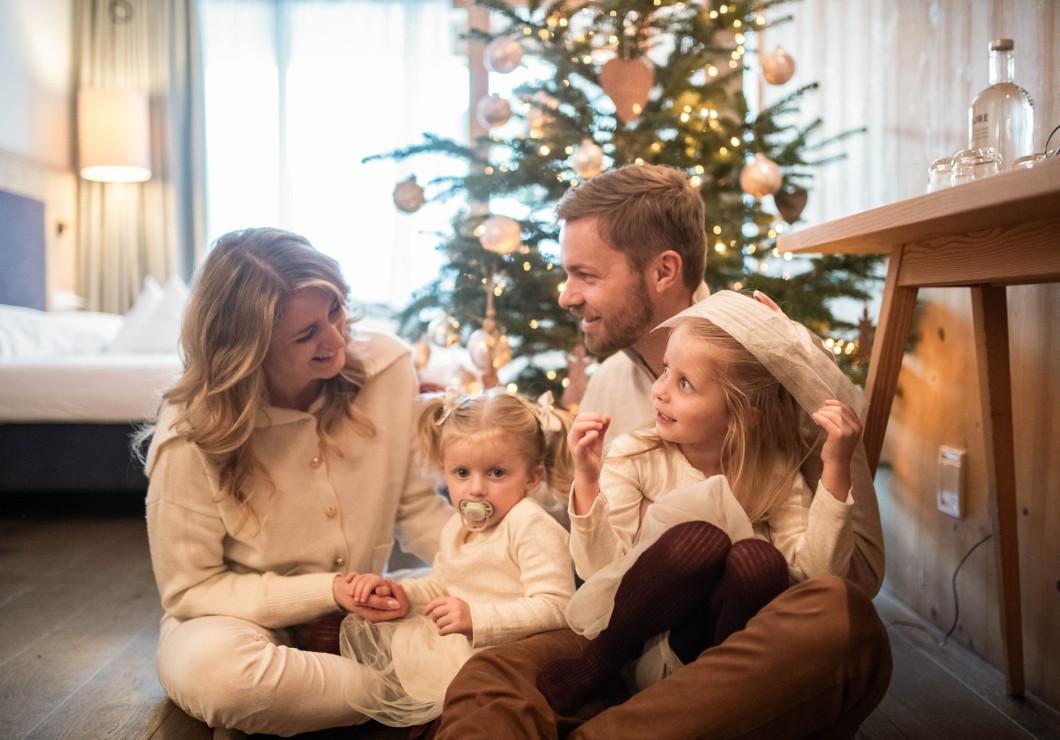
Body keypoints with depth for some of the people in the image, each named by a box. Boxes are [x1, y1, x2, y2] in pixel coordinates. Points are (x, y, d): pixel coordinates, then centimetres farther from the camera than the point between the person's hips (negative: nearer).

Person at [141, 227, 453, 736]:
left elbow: (415, 505, -3)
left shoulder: (386, 366, -13)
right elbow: (189, 590, -12)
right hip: (244, 619, -1)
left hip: (363, 615, 2)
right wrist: (327, 591, -23)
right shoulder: (190, 437, -21)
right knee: (212, 666, -38)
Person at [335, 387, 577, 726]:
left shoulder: (532, 527, -19)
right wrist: (400, 593, 6)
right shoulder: (458, 527, 13)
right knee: (356, 628, 16)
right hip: (451, 644, 10)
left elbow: (553, 608, -26)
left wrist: (476, 617, -31)